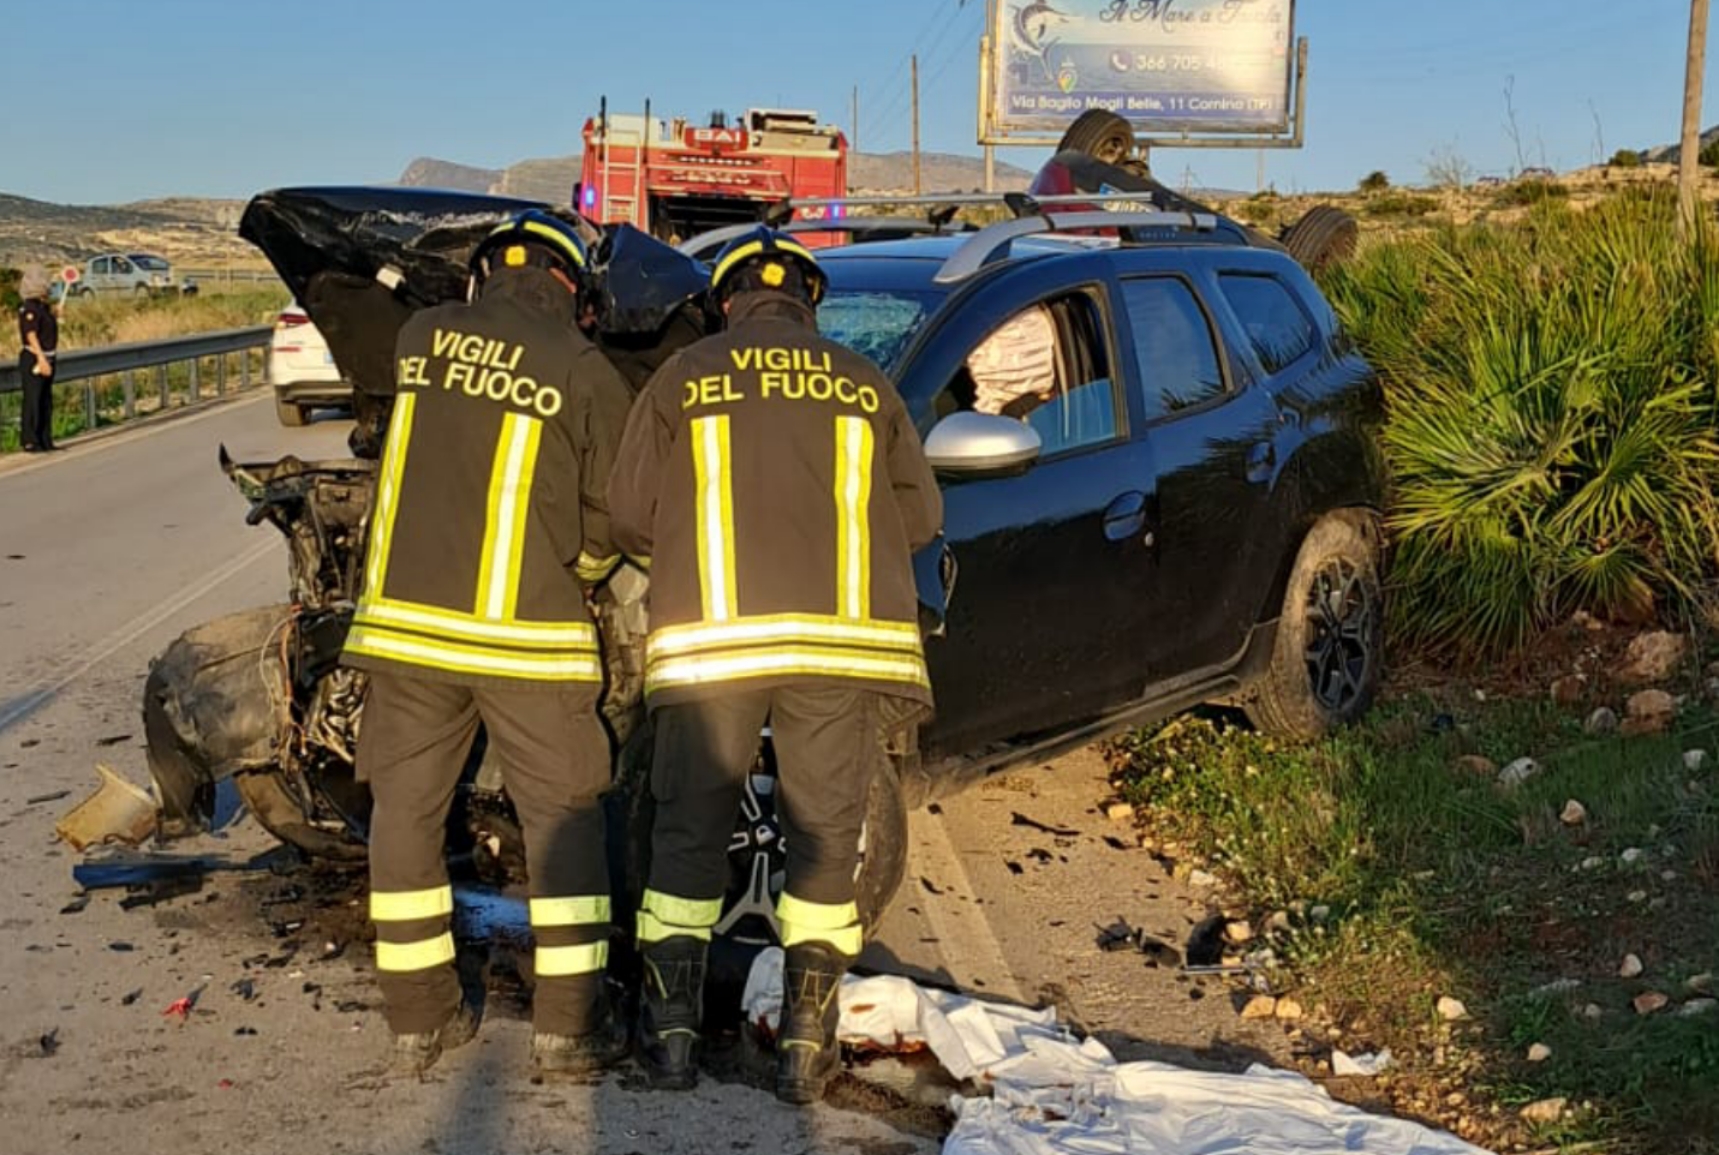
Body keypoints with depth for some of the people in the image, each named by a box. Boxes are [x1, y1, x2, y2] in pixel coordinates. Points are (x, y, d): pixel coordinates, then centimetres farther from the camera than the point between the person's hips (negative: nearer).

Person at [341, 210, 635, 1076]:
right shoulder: (586, 373, -6)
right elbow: (609, 517, 0)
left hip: (405, 617, 3)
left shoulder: (419, 338, 4)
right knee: (562, 818, 7)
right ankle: (569, 1025, 9)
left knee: (406, 809, 12)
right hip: (523, 630, -3)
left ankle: (418, 1018, 17)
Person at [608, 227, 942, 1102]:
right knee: (826, 840, 9)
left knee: (689, 833, 11)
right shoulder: (864, 385, 11)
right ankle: (806, 1042, 12)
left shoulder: (684, 379, 7)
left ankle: (671, 1030, 15)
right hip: (840, 637, 1)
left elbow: (627, 515, 5)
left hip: (712, 636, -1)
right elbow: (920, 518, 13)